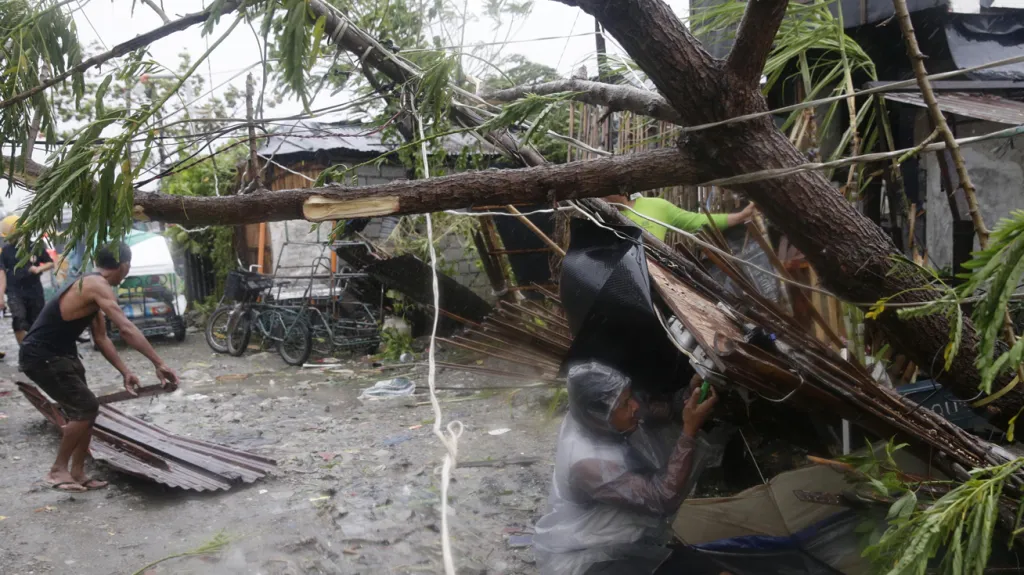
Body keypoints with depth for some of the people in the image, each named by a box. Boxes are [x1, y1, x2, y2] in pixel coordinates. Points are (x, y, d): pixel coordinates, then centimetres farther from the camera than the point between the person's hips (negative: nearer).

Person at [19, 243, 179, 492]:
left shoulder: (92, 286, 11)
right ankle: (58, 470, 4)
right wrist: (159, 364, -33)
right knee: (85, 408, -10)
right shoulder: (98, 286, -20)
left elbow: (101, 338, 14)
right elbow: (127, 329, -30)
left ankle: (77, 473, 21)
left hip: (60, 353, 10)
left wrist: (125, 372, 8)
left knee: (85, 409, 13)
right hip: (41, 356, -10)